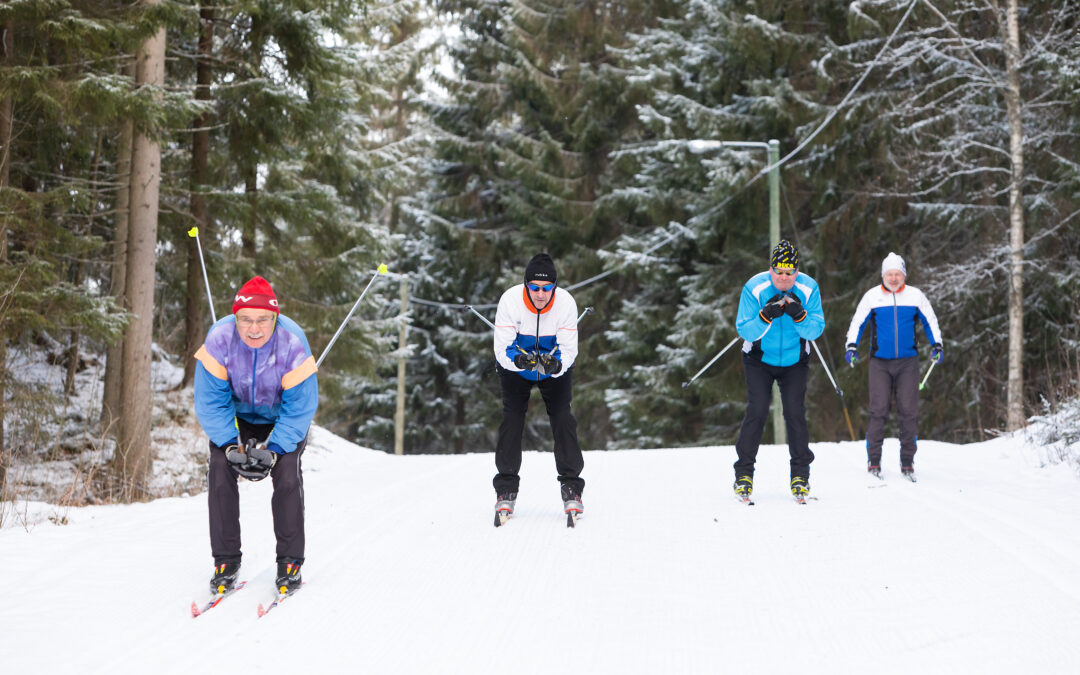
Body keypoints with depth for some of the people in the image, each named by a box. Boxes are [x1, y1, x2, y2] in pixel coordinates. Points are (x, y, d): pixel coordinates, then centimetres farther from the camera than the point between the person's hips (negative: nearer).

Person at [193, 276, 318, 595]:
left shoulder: (292, 343, -30)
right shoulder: (219, 340, -27)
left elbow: (299, 408, -23)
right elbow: (210, 402, -19)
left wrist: (273, 449, -31)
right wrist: (230, 445, -28)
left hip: (283, 421, -1)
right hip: (236, 417, 2)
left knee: (287, 473, -19)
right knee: (220, 470, -16)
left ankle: (290, 562, -6)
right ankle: (226, 562, -4)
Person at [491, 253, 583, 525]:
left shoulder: (566, 303, -27)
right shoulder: (510, 300, -29)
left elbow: (569, 349, -24)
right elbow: (502, 348, -27)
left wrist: (556, 363, -46)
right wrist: (517, 359, -48)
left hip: (555, 367, 0)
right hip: (516, 367, 0)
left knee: (562, 417, -12)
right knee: (511, 418, -11)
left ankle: (571, 487, -3)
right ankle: (506, 490, 0)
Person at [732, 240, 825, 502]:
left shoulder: (808, 288, -14)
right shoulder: (754, 288, -19)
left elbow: (816, 330, -13)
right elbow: (744, 331, -19)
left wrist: (799, 315, -32)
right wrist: (766, 316, -37)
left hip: (794, 361, 1)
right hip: (759, 360, -1)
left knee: (795, 412, -8)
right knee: (757, 410, -12)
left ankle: (800, 474, 4)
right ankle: (744, 473, -3)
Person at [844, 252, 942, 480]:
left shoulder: (915, 296, 6)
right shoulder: (872, 296, 3)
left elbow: (930, 321, 16)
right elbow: (857, 322, 10)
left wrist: (936, 345, 5)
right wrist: (852, 346, -3)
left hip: (907, 361, 1)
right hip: (880, 361, -1)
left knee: (908, 410, -2)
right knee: (878, 410, -7)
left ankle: (907, 461, 4)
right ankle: (873, 460, -1)